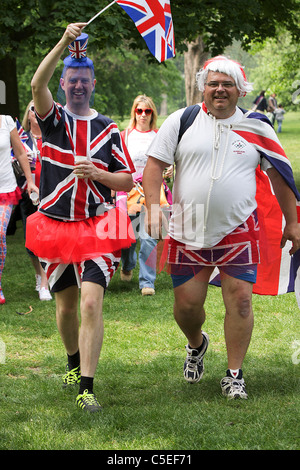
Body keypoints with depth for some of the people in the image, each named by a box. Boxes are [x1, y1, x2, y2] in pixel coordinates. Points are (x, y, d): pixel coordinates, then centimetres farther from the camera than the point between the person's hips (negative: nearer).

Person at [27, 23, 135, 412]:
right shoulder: (53, 118, 2)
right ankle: (74, 363, 39)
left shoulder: (108, 130, 6)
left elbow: (128, 180, 7)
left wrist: (97, 173, -13)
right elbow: (37, 85, -20)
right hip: (55, 226, 1)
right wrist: (64, 43, -31)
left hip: (97, 227, -1)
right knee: (65, 305, 12)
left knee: (91, 302, -15)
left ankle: (86, 388, -16)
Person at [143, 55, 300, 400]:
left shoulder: (256, 128, 4)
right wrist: (153, 208, -13)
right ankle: (196, 344, 36)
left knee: (240, 300, -6)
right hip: (188, 230, 0)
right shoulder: (181, 122, 1)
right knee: (186, 302, 3)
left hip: (238, 230, 0)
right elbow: (155, 164, 0)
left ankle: (234, 374, 7)